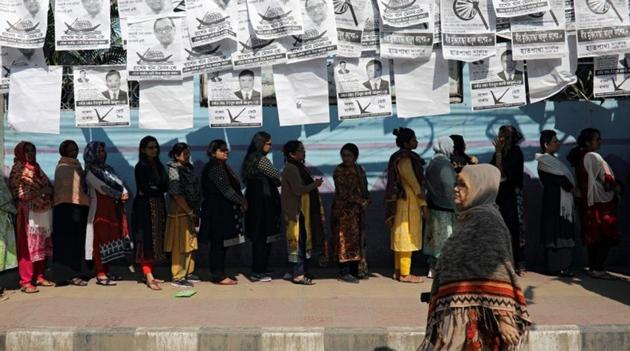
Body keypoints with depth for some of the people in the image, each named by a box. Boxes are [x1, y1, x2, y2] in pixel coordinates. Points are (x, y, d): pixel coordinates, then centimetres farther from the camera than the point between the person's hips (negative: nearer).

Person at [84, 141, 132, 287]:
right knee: (100, 240, -6)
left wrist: (125, 193, -11)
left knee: (110, 239, 9)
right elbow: (102, 188, -14)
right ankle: (100, 275, -3)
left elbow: (119, 182, 9)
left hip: (113, 209, 7)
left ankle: (106, 272, 17)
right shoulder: (90, 171, -5)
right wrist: (120, 195, -6)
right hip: (99, 210, -7)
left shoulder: (107, 168, 17)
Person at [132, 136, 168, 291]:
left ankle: (150, 275, 13)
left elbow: (165, 187, 6)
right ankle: (149, 278, -6)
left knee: (155, 241, 7)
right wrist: (158, 189, -4)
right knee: (147, 241, -6)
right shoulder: (140, 167, -5)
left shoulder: (159, 166, 13)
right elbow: (144, 189, -15)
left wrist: (153, 189, -7)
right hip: (145, 207, -6)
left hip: (158, 207, 7)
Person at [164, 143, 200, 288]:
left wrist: (195, 211, 9)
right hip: (180, 212, -8)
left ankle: (188, 273, 26)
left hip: (191, 212, 8)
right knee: (180, 245, -2)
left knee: (190, 243, 14)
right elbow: (177, 194, -18)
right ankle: (178, 277, 7)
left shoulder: (187, 168, 13)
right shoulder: (174, 171, -12)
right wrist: (190, 212, -16)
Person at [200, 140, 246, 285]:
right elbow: (226, 190, -18)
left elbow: (233, 186, 14)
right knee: (218, 243, -3)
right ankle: (218, 276, 3)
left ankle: (219, 274, 19)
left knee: (222, 244, 12)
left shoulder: (224, 167, 17)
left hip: (225, 211, 10)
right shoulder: (213, 168, -14)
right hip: (217, 211, -10)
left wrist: (241, 201, -1)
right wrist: (242, 202, -9)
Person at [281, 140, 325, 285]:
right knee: (299, 242, -7)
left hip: (304, 211, 10)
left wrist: (313, 184, 6)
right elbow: (298, 190, -21)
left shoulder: (299, 167, 15)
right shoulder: (290, 169, -15)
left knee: (305, 241, 12)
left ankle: (302, 271, 20)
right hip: (297, 212, -10)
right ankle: (298, 275, -2)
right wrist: (314, 184, -12)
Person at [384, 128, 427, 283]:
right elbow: (414, 183, -17)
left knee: (400, 237, 13)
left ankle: (398, 271, 20)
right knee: (407, 237, -3)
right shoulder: (404, 160, -18)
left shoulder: (399, 157, 12)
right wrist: (423, 204, -13)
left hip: (400, 202, 10)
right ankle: (404, 274, 3)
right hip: (408, 202, -10)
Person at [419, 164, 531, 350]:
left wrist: (503, 317, -24)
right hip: (458, 313, 9)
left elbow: (497, 270, -20)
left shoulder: (486, 219, -12)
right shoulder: (468, 219, 15)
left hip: (474, 316, -9)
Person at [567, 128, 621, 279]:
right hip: (601, 201, -9)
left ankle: (592, 267, 17)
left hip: (588, 201, 9)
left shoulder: (579, 157, 9)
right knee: (608, 235, -5)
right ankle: (598, 269, -8)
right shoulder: (594, 157, -16)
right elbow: (606, 178, -13)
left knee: (593, 235, 13)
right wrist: (617, 188, 3)